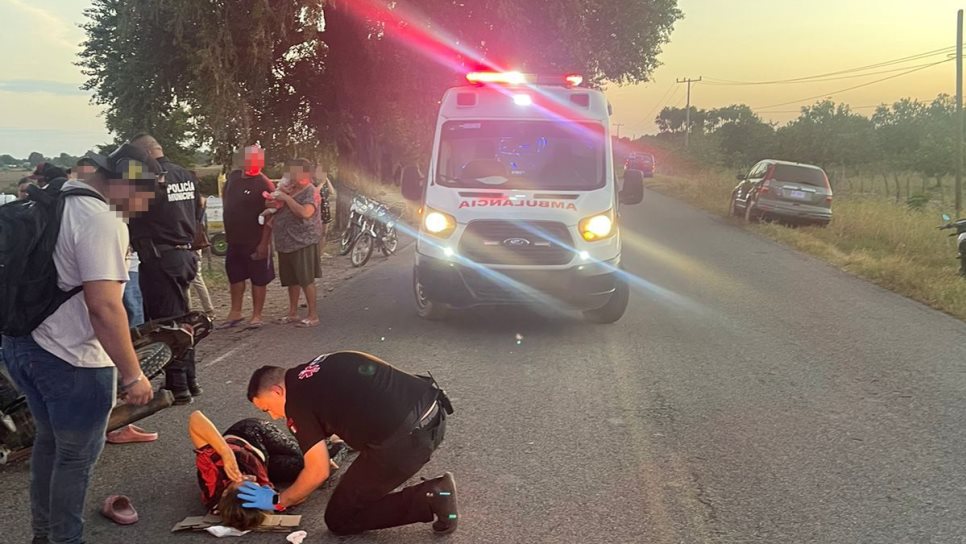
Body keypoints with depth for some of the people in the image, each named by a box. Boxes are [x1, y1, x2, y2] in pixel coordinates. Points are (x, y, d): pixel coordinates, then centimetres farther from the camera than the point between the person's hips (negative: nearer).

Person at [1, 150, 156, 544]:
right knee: (77, 456, 10)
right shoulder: (100, 221, -23)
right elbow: (104, 306, -29)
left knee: (49, 441, 25)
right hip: (72, 359, -9)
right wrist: (132, 375, -25)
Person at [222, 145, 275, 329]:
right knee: (235, 277, 16)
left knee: (258, 279, 4)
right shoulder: (233, 176, 6)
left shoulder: (264, 184, -15)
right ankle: (235, 313, 27)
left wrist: (264, 243, -21)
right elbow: (227, 203, 19)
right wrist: (228, 233, 16)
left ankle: (256, 315, 13)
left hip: (255, 242, -7)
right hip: (234, 240, 7)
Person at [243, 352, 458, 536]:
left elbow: (318, 472, 0)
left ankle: (426, 499, -3)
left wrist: (278, 501, 15)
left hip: (404, 439, -8)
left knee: (339, 519, 10)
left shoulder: (297, 401, -1)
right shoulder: (319, 372, 22)